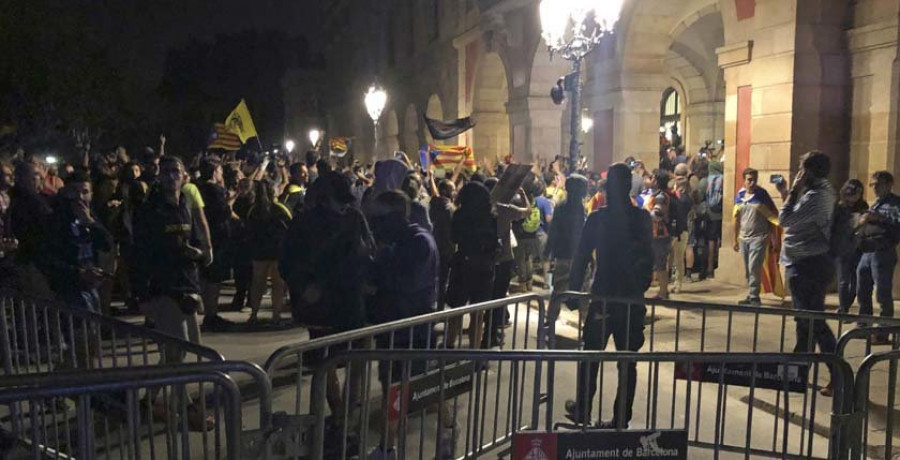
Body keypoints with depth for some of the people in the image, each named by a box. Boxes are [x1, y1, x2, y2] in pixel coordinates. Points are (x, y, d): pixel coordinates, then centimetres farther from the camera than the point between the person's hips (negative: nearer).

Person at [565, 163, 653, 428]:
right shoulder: (642, 219, 0)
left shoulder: (597, 219, -7)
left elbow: (581, 258, -6)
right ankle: (621, 419, 11)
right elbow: (648, 259, 6)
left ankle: (582, 410, 23)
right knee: (627, 361, 7)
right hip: (633, 298, 2)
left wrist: (574, 291, 1)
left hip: (603, 296, -2)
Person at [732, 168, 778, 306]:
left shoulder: (762, 194, -6)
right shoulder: (739, 195, 7)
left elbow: (774, 213, -2)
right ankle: (751, 296, 18)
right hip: (744, 238, 5)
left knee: (754, 268, -13)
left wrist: (770, 233, -12)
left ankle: (753, 297, -9)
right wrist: (735, 239, 15)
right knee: (747, 270, 10)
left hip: (758, 237, -5)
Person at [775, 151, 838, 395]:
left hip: (808, 265, -11)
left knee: (813, 321, -10)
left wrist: (794, 190, -11)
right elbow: (795, 219, 17)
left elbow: (785, 220, -20)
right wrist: (787, 194, 18)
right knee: (806, 318, 18)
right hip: (810, 263, 11)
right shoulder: (823, 193, 13)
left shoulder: (817, 196, -19)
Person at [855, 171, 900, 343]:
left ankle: (883, 334, -1)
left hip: (883, 253, -9)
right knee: (862, 293, 14)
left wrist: (880, 218, -32)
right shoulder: (875, 204, 22)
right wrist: (863, 222, 6)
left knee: (883, 295, -5)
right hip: (867, 253, 9)